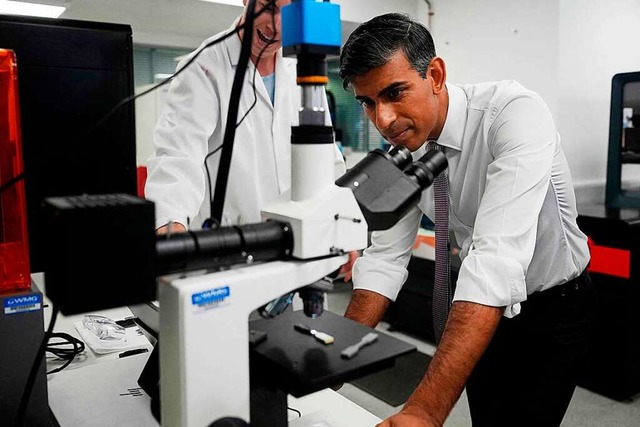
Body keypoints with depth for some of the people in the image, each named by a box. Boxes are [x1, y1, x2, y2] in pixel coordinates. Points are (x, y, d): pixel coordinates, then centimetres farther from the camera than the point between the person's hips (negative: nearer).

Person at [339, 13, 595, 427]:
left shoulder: (516, 112, -31)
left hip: (552, 304, -5)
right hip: (480, 309, 5)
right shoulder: (402, 150, -12)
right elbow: (385, 257, -12)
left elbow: (498, 257, -43)